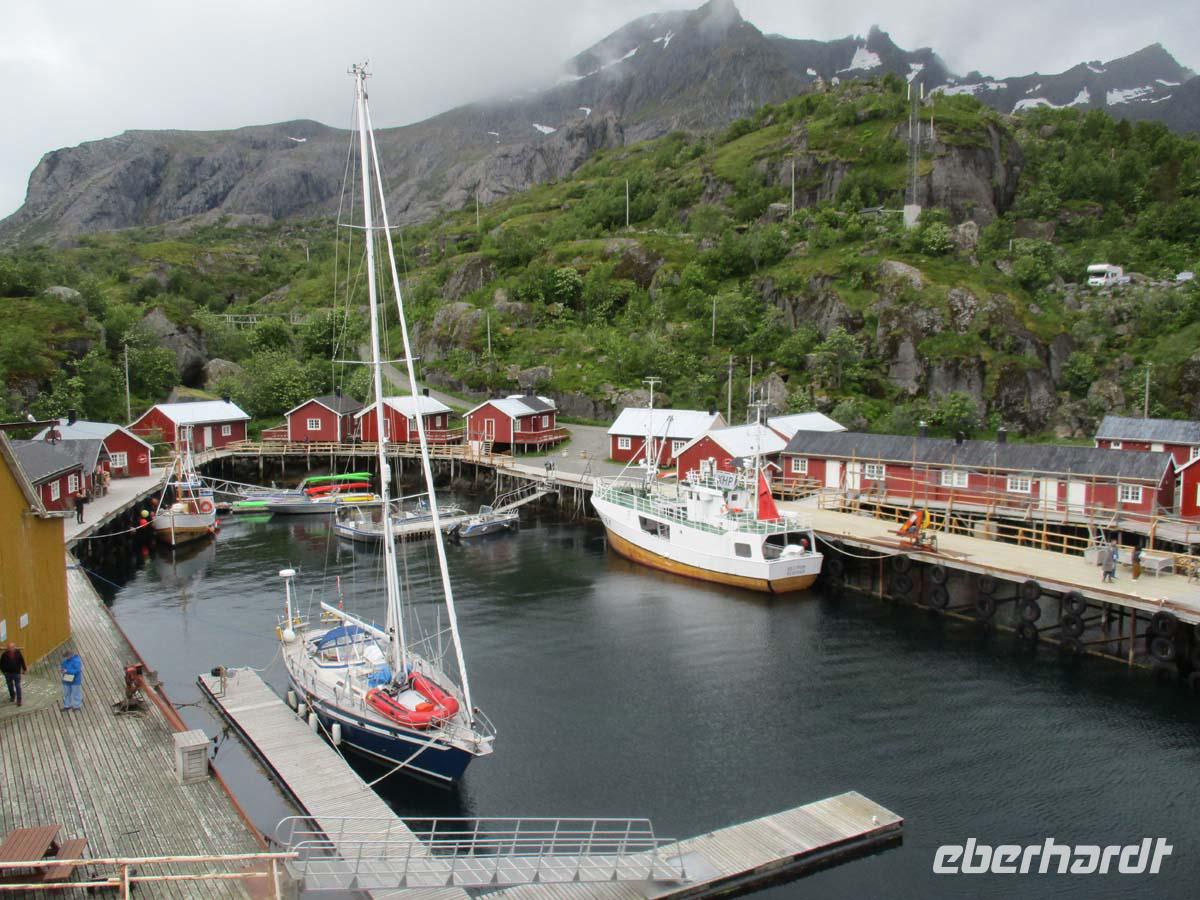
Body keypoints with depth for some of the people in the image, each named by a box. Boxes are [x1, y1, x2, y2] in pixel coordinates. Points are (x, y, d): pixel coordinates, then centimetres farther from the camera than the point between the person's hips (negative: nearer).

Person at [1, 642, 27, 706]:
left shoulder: (18, 653, -7)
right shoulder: (5, 654, -9)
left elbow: (22, 661, 2)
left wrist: (24, 669, 5)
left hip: (16, 673, -2)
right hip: (8, 673, 2)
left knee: (17, 686, -4)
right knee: (10, 685, 17)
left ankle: (19, 700, -1)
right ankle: (12, 696, 40)